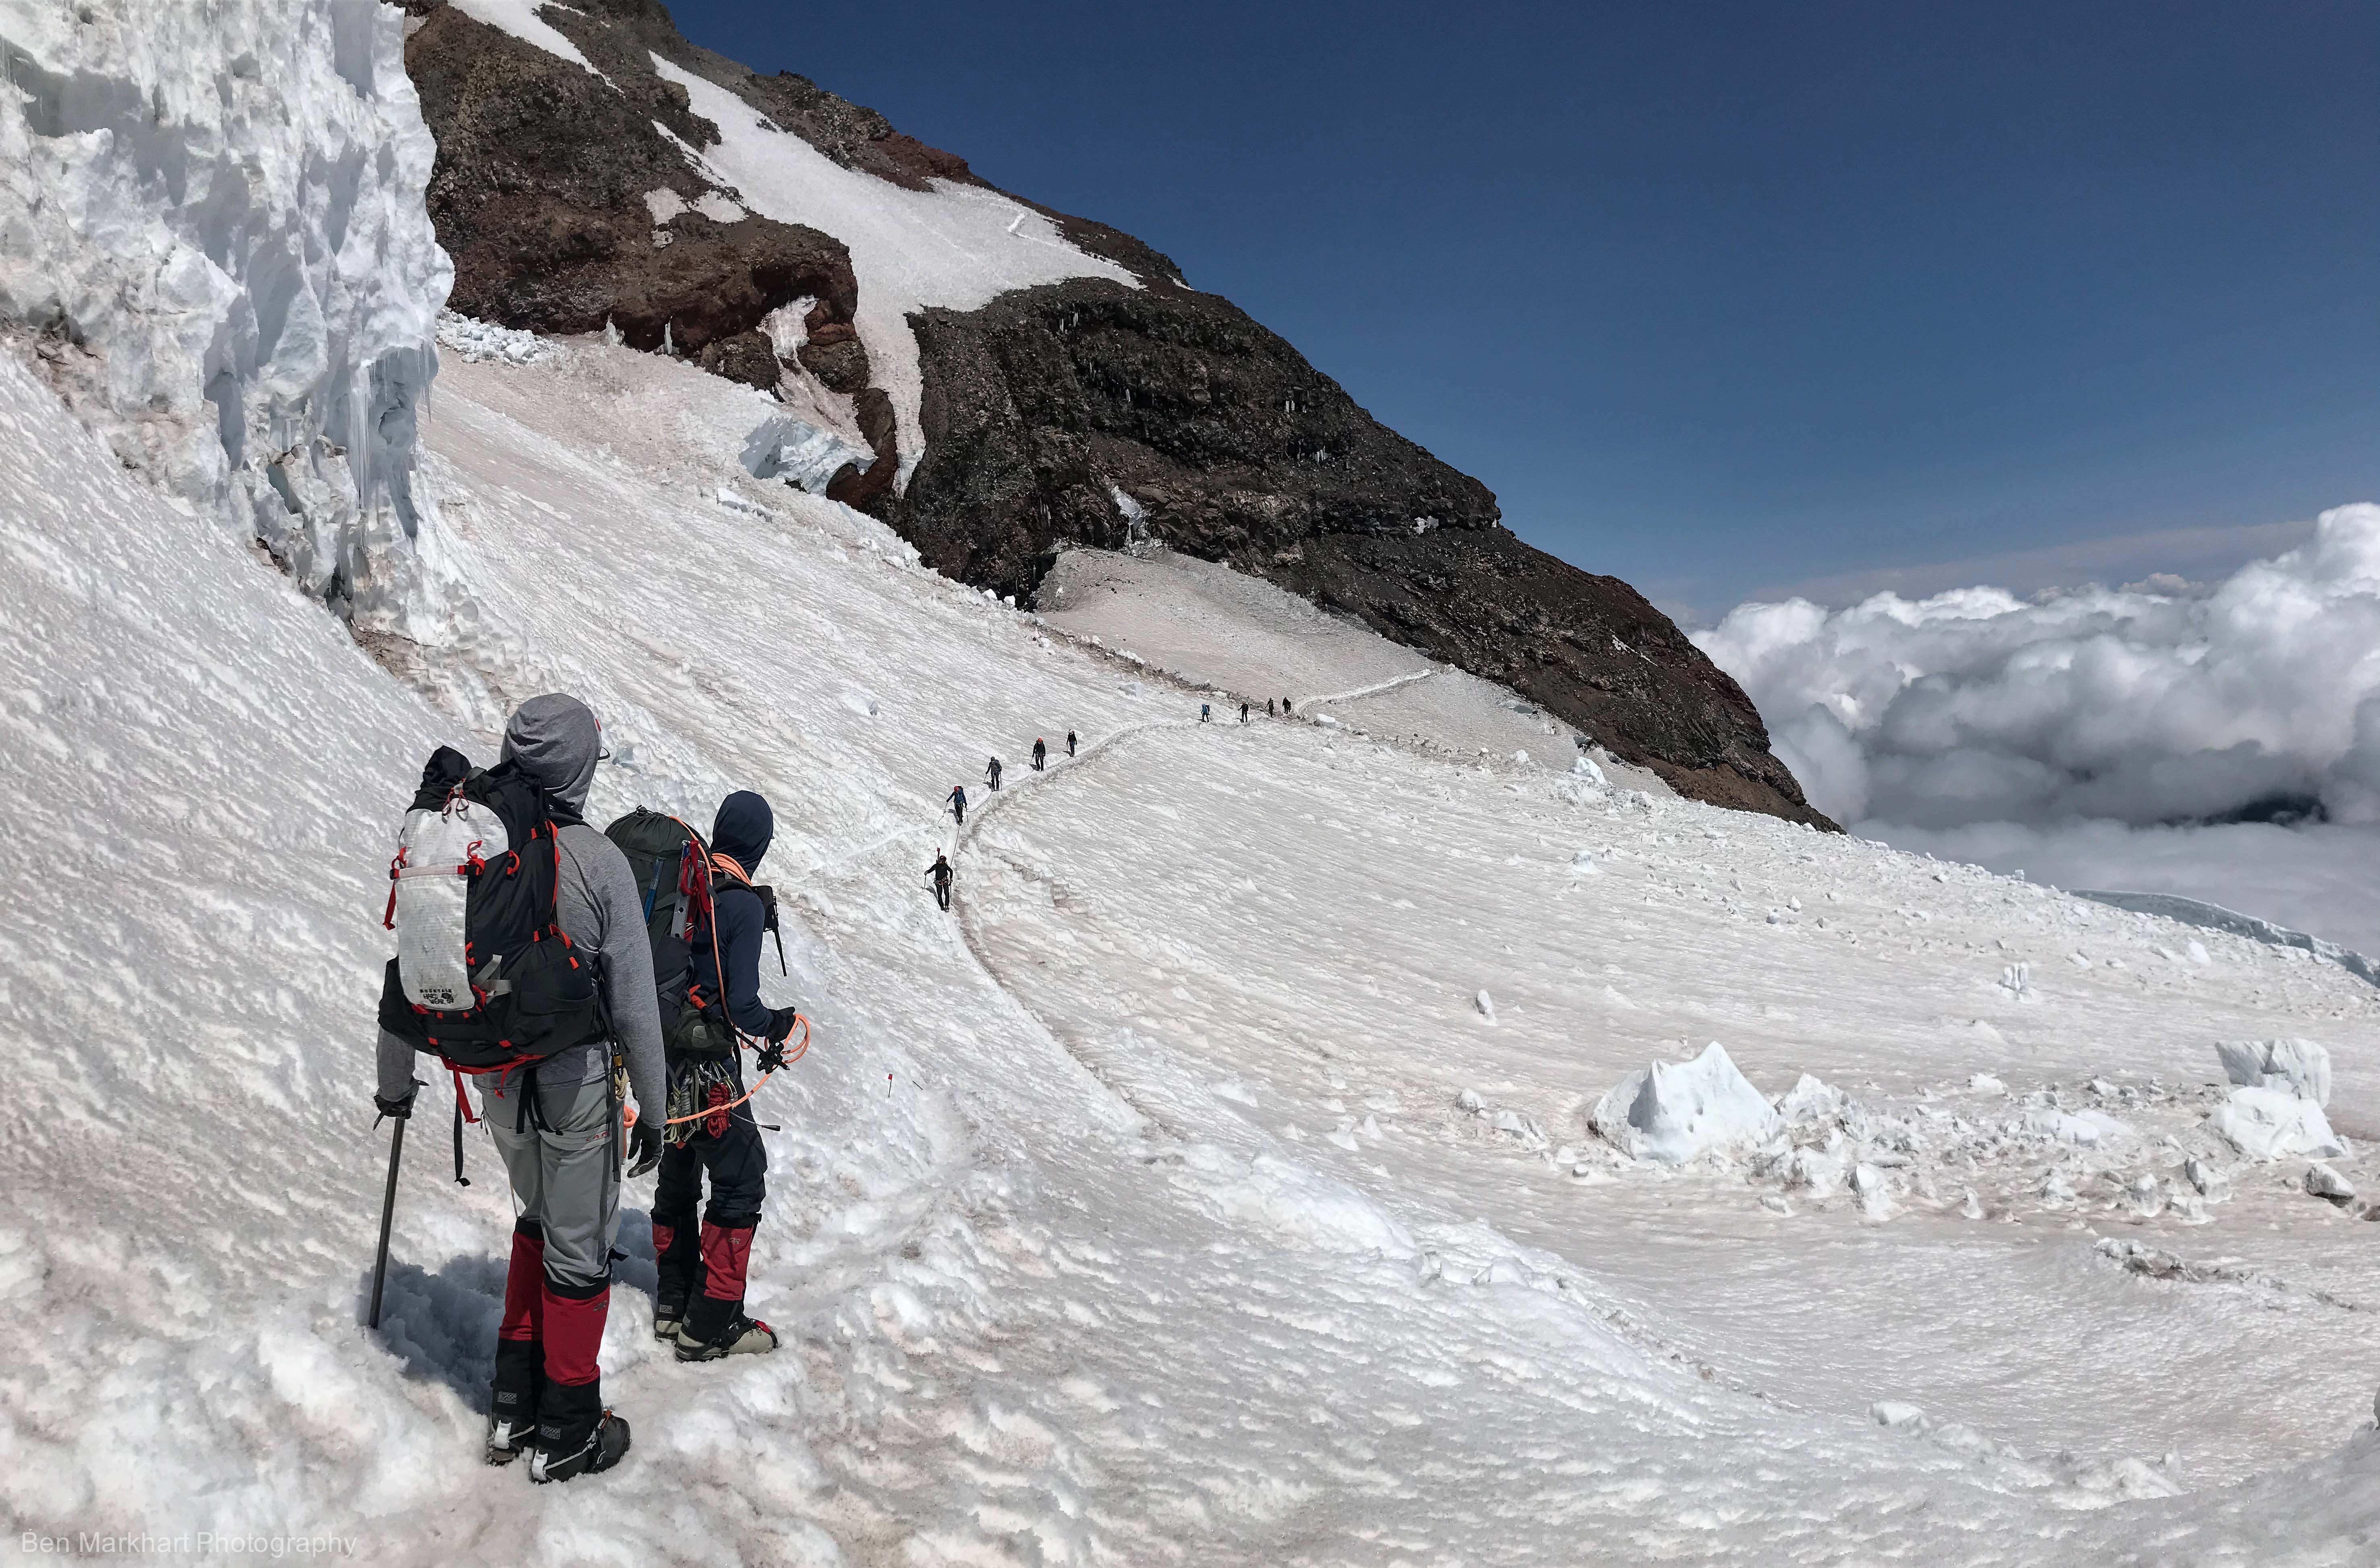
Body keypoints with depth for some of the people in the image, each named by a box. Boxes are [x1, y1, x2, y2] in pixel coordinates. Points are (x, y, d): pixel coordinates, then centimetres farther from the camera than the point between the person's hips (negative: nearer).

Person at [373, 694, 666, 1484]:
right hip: (575, 1084, -5)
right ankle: (567, 1432, 25)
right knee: (579, 1250, 11)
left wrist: (395, 1080, 16)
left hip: (497, 1082, 5)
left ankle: (513, 1405, 33)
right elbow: (634, 1003, -14)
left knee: (538, 1219, 26)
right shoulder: (598, 862, -19)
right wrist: (653, 1106, -3)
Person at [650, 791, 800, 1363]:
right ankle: (710, 1326, 5)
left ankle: (673, 1305, 31)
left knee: (678, 1173, 21)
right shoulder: (744, 904, -17)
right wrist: (773, 1027, 1)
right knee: (741, 1181, 3)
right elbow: (741, 1003, -19)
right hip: (706, 1062, -8)